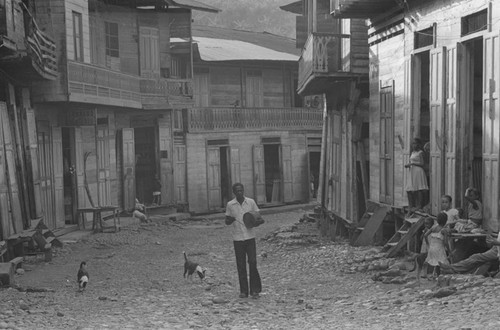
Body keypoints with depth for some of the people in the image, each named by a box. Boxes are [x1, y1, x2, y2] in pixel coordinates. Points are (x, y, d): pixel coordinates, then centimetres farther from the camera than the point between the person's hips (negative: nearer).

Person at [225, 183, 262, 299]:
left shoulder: (251, 202, 1)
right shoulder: (230, 205, 1)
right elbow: (227, 222, 9)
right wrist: (231, 220, -15)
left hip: (250, 237, 0)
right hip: (237, 238, 0)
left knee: (253, 263, -6)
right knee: (241, 265, 3)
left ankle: (255, 290, 1)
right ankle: (243, 291, 10)